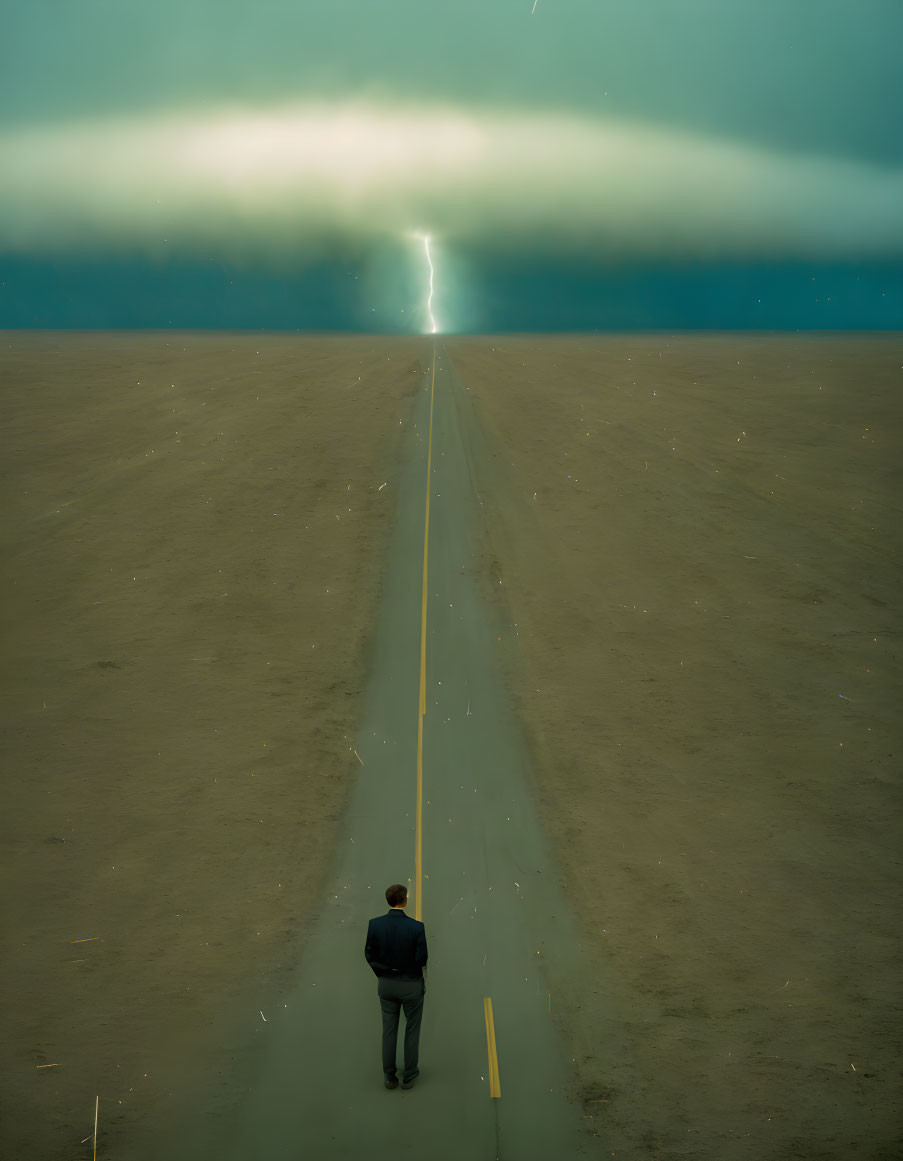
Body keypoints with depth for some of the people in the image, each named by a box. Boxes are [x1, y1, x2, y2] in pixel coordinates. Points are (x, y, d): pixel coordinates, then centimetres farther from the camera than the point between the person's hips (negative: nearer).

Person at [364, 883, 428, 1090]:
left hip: (386, 984, 2)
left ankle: (389, 1077, 28)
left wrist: (381, 975, 10)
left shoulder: (375, 924, -17)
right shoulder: (416, 927, -25)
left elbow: (370, 955, -7)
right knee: (412, 1030, 18)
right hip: (411, 985, -2)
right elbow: (422, 960, -20)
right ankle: (409, 1076, 29)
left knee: (389, 1030, 19)